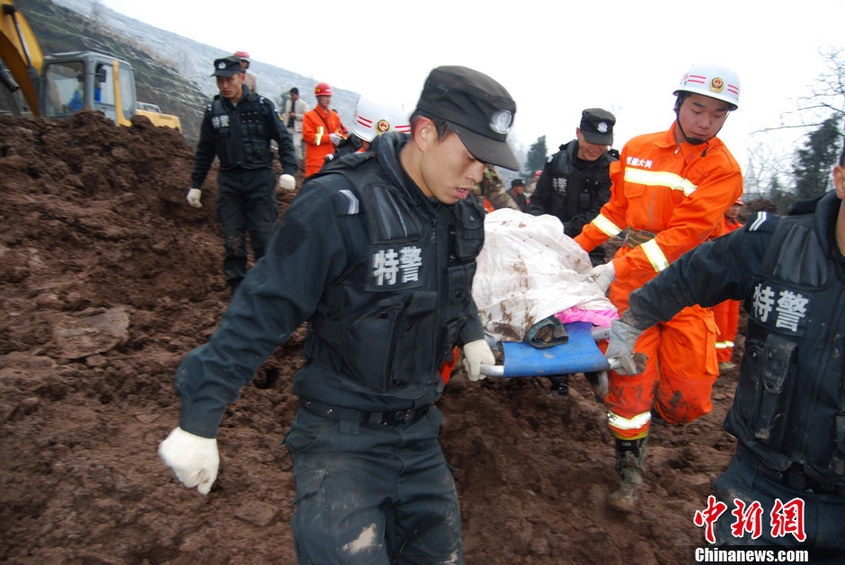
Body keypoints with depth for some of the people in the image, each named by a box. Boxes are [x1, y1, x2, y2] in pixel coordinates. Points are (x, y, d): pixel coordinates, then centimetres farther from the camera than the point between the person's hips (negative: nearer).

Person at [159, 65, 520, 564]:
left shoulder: (464, 215, 0)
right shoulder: (338, 206, -23)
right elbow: (262, 313, -20)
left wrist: (471, 333, 14)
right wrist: (199, 421, -17)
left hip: (419, 431, 7)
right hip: (342, 438, -6)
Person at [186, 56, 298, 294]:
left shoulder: (262, 105, 0)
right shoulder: (213, 110, 9)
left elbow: (283, 139, 3)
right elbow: (204, 151, 17)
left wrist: (288, 171, -11)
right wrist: (196, 185, 16)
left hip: (260, 179, -3)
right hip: (228, 182, 3)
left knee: (264, 238, -3)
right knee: (233, 243, 2)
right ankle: (238, 292, 11)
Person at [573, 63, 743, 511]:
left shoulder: (724, 170, -3)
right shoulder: (637, 150, 8)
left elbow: (685, 234, -15)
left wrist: (618, 268, -23)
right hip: (631, 281, 1)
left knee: (687, 398, -1)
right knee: (630, 376, -2)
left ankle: (646, 421, 33)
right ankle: (629, 469, 17)